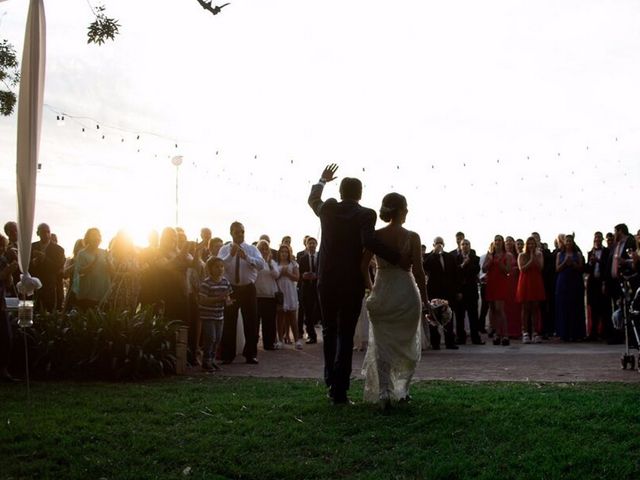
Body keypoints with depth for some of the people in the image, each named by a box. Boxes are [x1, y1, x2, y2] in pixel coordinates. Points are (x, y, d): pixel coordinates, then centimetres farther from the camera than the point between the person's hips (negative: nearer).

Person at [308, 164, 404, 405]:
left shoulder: (327, 208, 3)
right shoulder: (365, 214, -9)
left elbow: (312, 199, 25)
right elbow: (369, 241, -25)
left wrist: (322, 180, 41)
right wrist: (397, 258, -20)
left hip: (326, 280, 3)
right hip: (352, 282, -3)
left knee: (329, 331, 18)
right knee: (346, 335, 3)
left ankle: (331, 381, 21)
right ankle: (339, 390, 2)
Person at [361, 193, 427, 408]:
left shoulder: (375, 236, -1)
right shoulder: (412, 237, -8)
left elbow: (363, 266, 0)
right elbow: (418, 272, -8)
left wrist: (370, 287, 16)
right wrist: (425, 299, 1)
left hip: (381, 292, 2)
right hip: (406, 292, -2)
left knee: (382, 344, 7)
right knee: (407, 344, 16)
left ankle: (384, 392, -7)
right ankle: (402, 390, 22)